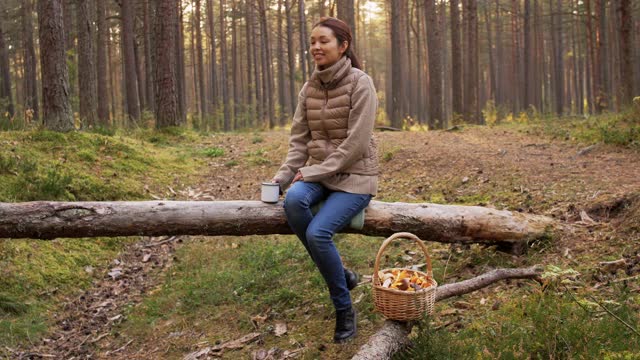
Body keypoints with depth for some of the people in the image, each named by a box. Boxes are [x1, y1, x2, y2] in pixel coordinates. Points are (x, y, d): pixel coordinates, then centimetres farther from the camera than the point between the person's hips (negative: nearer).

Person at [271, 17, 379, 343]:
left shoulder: (360, 83, -12)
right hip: (319, 173, 5)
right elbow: (299, 138, 6)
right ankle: (341, 275, -8)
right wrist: (282, 178, -8)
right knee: (293, 200, -29)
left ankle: (344, 309, -2)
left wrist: (314, 172, -19)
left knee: (318, 232, -27)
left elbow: (356, 142, -18)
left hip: (354, 175, -5)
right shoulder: (309, 87, 6)